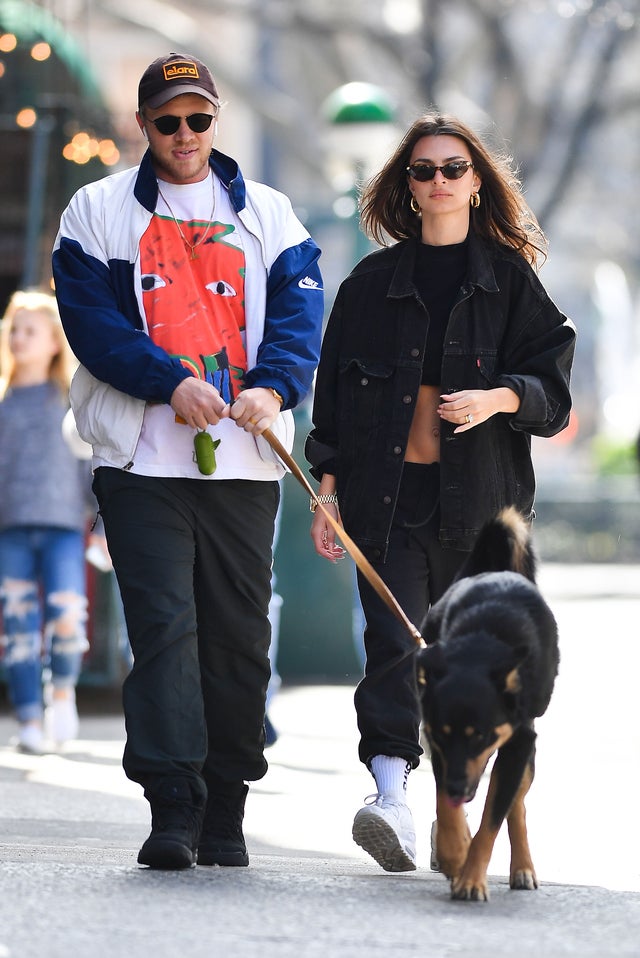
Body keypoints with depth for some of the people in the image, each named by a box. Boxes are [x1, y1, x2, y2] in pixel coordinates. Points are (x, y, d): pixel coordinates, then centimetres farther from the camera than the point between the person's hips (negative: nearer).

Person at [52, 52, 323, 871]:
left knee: (238, 635, 5)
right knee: (163, 627, -11)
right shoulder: (98, 212, 7)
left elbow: (299, 313, 3)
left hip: (245, 464, 2)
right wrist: (172, 381, -18)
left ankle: (224, 814, 14)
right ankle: (173, 809, -13)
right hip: (141, 458, -2)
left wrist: (272, 388, -17)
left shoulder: (269, 214, 13)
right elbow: (91, 320, -4)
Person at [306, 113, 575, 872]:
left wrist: (500, 397, -15)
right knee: (393, 640, -15)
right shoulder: (373, 282, 10)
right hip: (388, 492, 0)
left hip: (479, 497, 0)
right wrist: (329, 484, 4)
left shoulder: (510, 280, 8)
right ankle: (389, 791, -26)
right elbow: (334, 389, 11)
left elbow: (553, 386, 5)